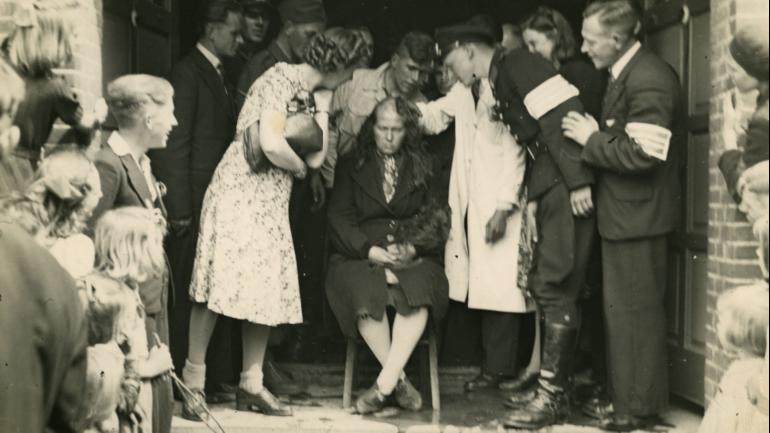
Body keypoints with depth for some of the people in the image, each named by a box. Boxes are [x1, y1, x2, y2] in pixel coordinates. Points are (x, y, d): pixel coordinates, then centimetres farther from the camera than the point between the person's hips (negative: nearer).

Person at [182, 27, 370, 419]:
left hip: (271, 203, 8)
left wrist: (322, 106, 0)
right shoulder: (281, 77, -13)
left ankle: (251, 385, 15)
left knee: (267, 292, 7)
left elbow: (316, 157, 3)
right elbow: (270, 144, -25)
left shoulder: (310, 92, 13)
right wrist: (300, 168, -6)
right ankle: (193, 381, 5)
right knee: (219, 287, -5)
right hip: (240, 195, -8)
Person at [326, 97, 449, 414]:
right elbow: (339, 218, 4)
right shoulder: (351, 166, 15)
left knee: (418, 289, -35)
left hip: (413, 257, 1)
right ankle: (399, 380, -22)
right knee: (366, 292, -36)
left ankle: (384, 384, -32)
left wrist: (411, 248, -13)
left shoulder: (424, 167, 17)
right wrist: (371, 251, -13)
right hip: (360, 256, 0)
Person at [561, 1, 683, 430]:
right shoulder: (627, 73, 11)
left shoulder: (649, 80, -20)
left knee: (636, 311, 0)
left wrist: (591, 140, -16)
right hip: (625, 213, 10)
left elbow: (641, 153, -26)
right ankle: (627, 395, 28)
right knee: (623, 309, 17)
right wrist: (596, 135, 2)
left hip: (638, 215, -10)